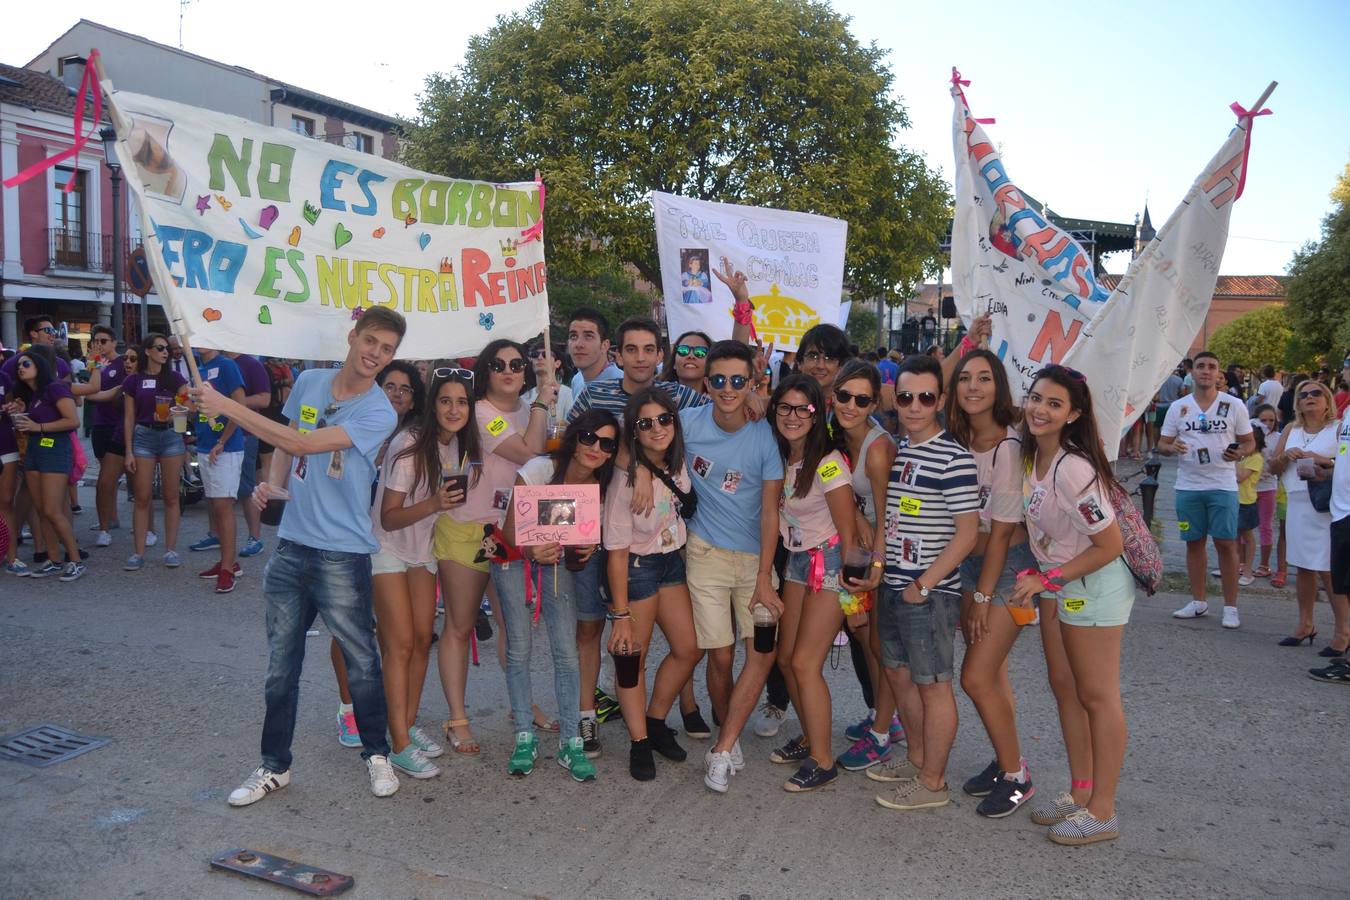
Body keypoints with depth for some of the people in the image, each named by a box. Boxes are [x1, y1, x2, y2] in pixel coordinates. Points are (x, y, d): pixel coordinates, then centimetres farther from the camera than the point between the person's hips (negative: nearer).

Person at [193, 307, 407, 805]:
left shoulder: (378, 414, -13)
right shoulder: (309, 382, 5)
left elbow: (303, 444, -21)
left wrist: (226, 406, -17)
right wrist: (272, 484, 0)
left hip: (342, 555, -5)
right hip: (291, 545, 5)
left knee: (361, 661, 7)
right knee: (280, 665, 12)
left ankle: (377, 754, 27)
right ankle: (274, 766, 27)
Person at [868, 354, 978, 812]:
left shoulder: (954, 458, -16)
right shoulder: (895, 450, 9)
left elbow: (966, 533, -17)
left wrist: (924, 585, -16)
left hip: (930, 592, -8)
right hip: (893, 585, 8)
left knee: (933, 684, 3)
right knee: (899, 673, 19)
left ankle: (932, 783, 17)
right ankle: (916, 757, 37)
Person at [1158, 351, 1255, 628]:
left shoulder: (1234, 406, 1)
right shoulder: (1178, 407, 5)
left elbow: (1249, 442, 6)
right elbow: (1162, 444, 8)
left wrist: (1239, 452, -17)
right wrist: (1172, 447, -15)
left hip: (1222, 485, -2)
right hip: (1188, 486, 2)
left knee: (1226, 543, -2)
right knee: (1194, 542, 9)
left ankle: (1230, 607, 7)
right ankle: (1198, 602, 21)